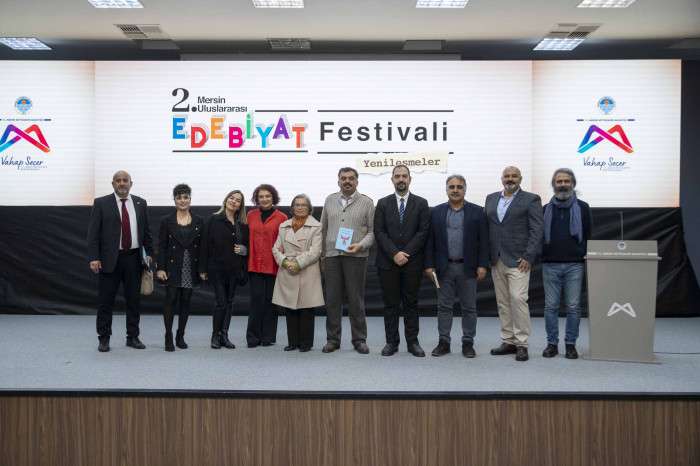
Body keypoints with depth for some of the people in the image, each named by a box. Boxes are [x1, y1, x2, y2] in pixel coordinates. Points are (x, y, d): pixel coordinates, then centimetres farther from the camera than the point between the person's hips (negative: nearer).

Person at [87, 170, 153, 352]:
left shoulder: (140, 203, 8)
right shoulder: (101, 203, -1)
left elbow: (146, 231, 12)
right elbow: (93, 233, -5)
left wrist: (149, 253, 5)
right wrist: (94, 258, -13)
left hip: (134, 258, 3)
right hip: (110, 259, -3)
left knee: (133, 300, 8)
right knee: (105, 301, 2)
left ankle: (133, 337, 17)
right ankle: (104, 338, 12)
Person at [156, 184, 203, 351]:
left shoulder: (199, 221, 5)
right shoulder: (166, 221, 0)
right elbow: (161, 246, -2)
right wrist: (160, 268, -9)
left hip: (191, 267, 2)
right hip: (173, 267, -2)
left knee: (186, 301, 7)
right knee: (171, 300, -6)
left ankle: (180, 336, 17)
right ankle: (169, 337, 0)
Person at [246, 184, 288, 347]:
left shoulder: (281, 218, 0)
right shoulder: (251, 216, 9)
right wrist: (245, 253, 1)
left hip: (273, 265, -1)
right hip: (255, 265, 1)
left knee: (270, 301, 5)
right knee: (256, 299, -2)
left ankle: (268, 336, 15)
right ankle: (253, 337, 5)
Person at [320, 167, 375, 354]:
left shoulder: (366, 202, 3)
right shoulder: (330, 200, 12)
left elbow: (372, 231, 1)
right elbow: (323, 229, 15)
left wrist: (360, 245, -15)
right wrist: (322, 255, 11)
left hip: (356, 256, -2)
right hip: (332, 255, 3)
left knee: (356, 300, 1)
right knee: (332, 299, 5)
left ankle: (359, 340, 11)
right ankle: (332, 339, 14)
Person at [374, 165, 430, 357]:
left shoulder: (421, 204, 5)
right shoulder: (383, 203, 7)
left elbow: (423, 232, -2)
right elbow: (379, 232, 0)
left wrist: (406, 253, -11)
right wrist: (394, 253, -12)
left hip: (412, 262, 0)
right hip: (388, 262, 1)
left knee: (411, 303, 5)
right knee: (390, 303, 4)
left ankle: (412, 342, 10)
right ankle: (392, 342, 9)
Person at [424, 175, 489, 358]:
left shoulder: (477, 212, 2)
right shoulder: (436, 212, 6)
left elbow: (483, 241, 0)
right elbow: (430, 241, 5)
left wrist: (482, 265, -7)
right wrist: (429, 265, -2)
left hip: (468, 267, -1)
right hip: (444, 267, 1)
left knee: (469, 308, 5)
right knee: (444, 307, 6)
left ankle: (468, 343, 13)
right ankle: (444, 342, 13)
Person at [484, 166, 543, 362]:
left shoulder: (531, 199, -1)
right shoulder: (491, 199, 14)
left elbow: (536, 230, -6)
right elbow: (486, 228, 13)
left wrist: (528, 257, -13)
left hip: (518, 260, -5)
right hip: (496, 260, 5)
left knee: (518, 299, -12)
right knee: (502, 302, 8)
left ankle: (521, 343, -5)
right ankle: (508, 341, 15)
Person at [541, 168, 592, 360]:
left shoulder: (582, 208, 6)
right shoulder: (546, 209, 9)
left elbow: (589, 235, 6)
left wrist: (586, 256, -1)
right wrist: (541, 255, 1)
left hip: (574, 265, -1)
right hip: (550, 265, 1)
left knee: (573, 307, 1)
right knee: (551, 306, 3)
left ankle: (570, 344, 10)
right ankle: (552, 343, 11)